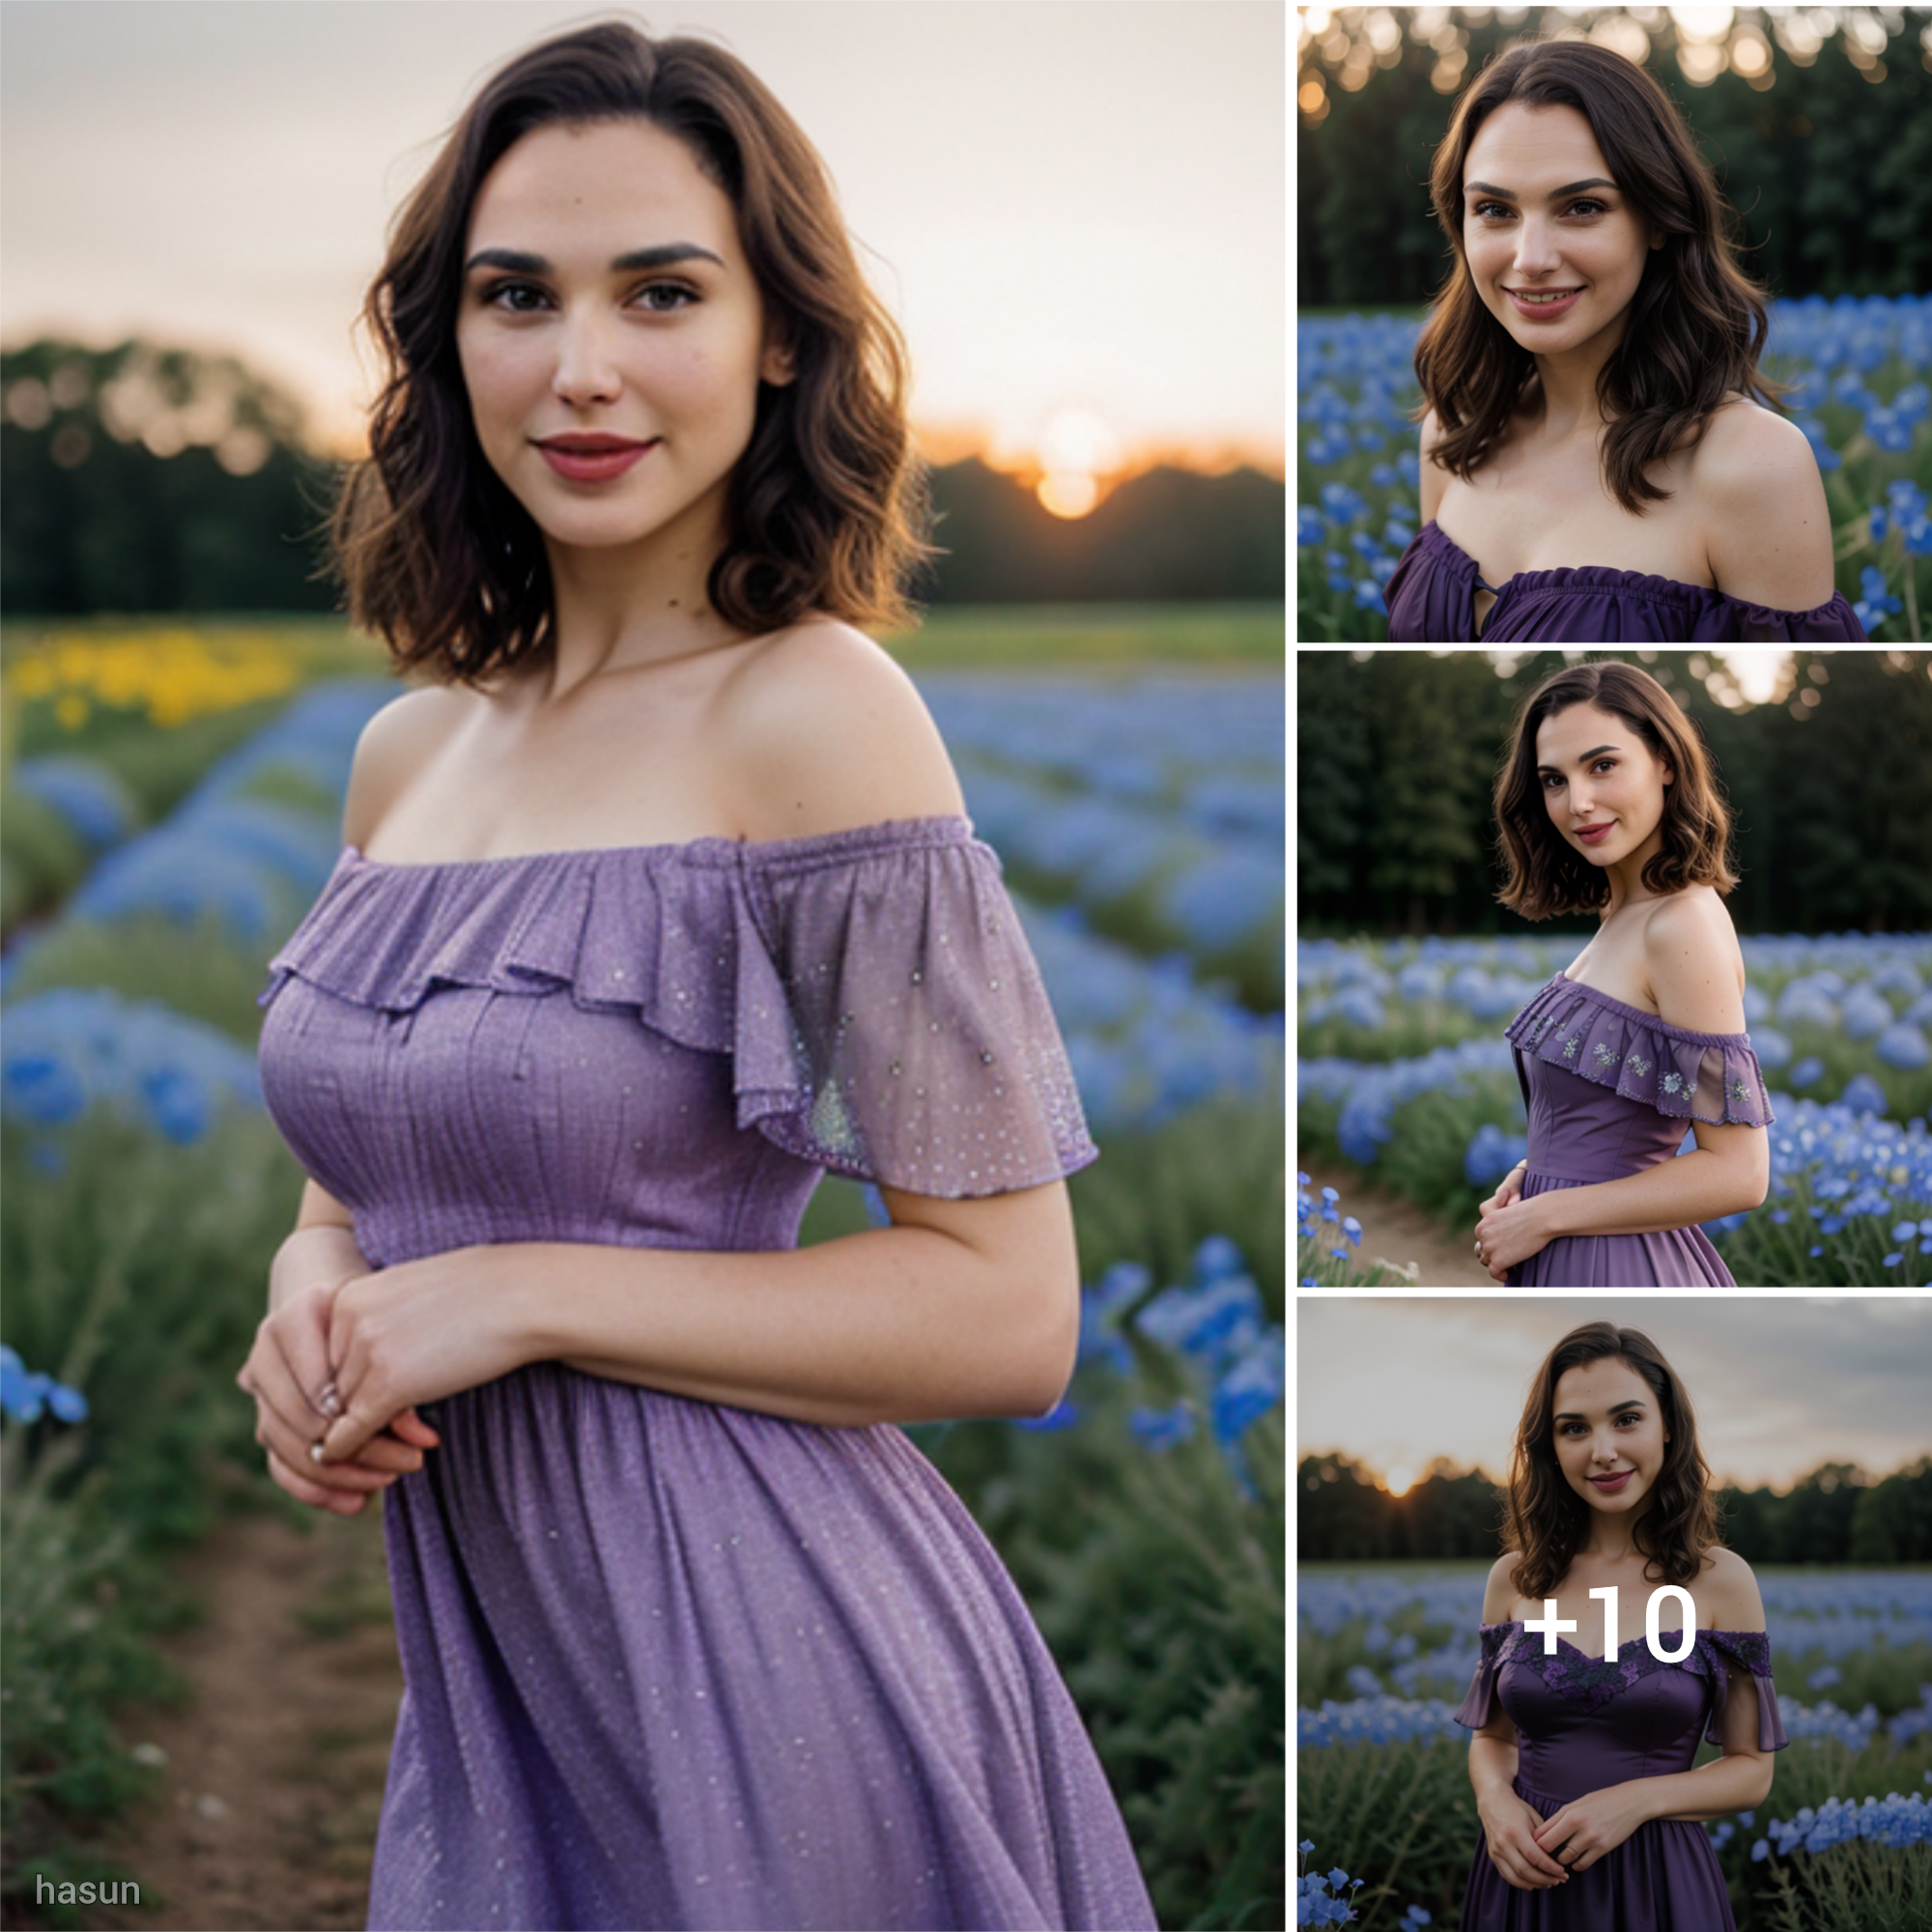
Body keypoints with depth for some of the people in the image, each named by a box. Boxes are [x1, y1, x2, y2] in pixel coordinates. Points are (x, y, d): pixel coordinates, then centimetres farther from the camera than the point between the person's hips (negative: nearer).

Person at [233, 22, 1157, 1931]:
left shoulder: (813, 715, -15)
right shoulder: (406, 749, 5)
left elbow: (1006, 1313, -17)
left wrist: (521, 1296, -17)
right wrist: (311, 1291, -4)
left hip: (747, 1660, -6)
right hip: (486, 1665, 6)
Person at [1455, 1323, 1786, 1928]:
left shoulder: (1720, 1580, -5)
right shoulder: (1513, 1578, 1)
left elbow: (1752, 1769, -1)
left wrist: (1637, 1800, -16)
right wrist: (1495, 1799, -9)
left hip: (1657, 1880, -2)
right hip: (1525, 1874, 2)